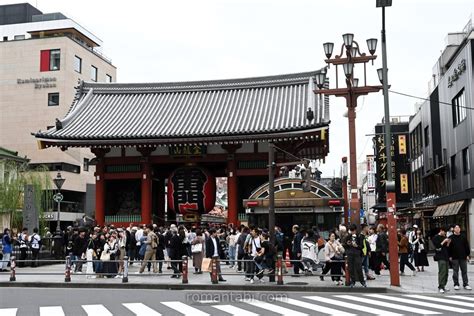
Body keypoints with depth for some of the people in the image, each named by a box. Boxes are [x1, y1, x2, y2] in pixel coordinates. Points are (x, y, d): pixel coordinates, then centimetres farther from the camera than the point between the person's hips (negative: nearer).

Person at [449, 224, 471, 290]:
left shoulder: (463, 237, 7)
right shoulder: (451, 238, 0)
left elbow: (467, 246, 9)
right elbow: (449, 248, -1)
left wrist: (467, 255, 4)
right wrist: (450, 256, -6)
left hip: (463, 257, 2)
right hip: (454, 258, -2)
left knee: (464, 271, 5)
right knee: (455, 271, 4)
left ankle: (465, 284, 12)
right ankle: (456, 284, 11)